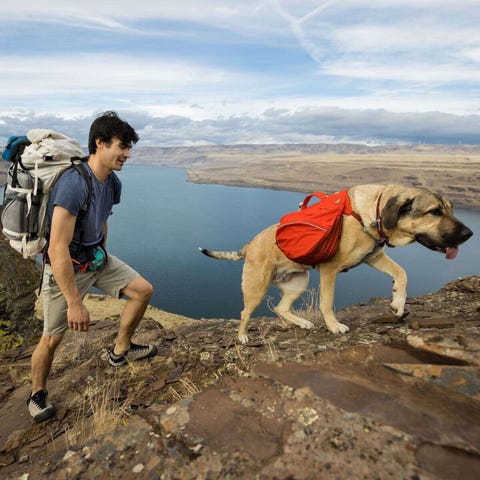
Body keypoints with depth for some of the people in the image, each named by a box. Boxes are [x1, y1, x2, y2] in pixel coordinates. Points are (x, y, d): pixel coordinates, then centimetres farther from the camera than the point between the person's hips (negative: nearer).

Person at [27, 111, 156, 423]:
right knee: (53, 337, 3)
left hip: (97, 258, 8)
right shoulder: (73, 185, -30)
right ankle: (37, 395, 32)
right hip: (65, 267, -7)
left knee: (143, 291, 4)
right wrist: (75, 303, -28)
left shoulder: (113, 182, -3)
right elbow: (57, 250, -32)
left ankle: (120, 351, 23)